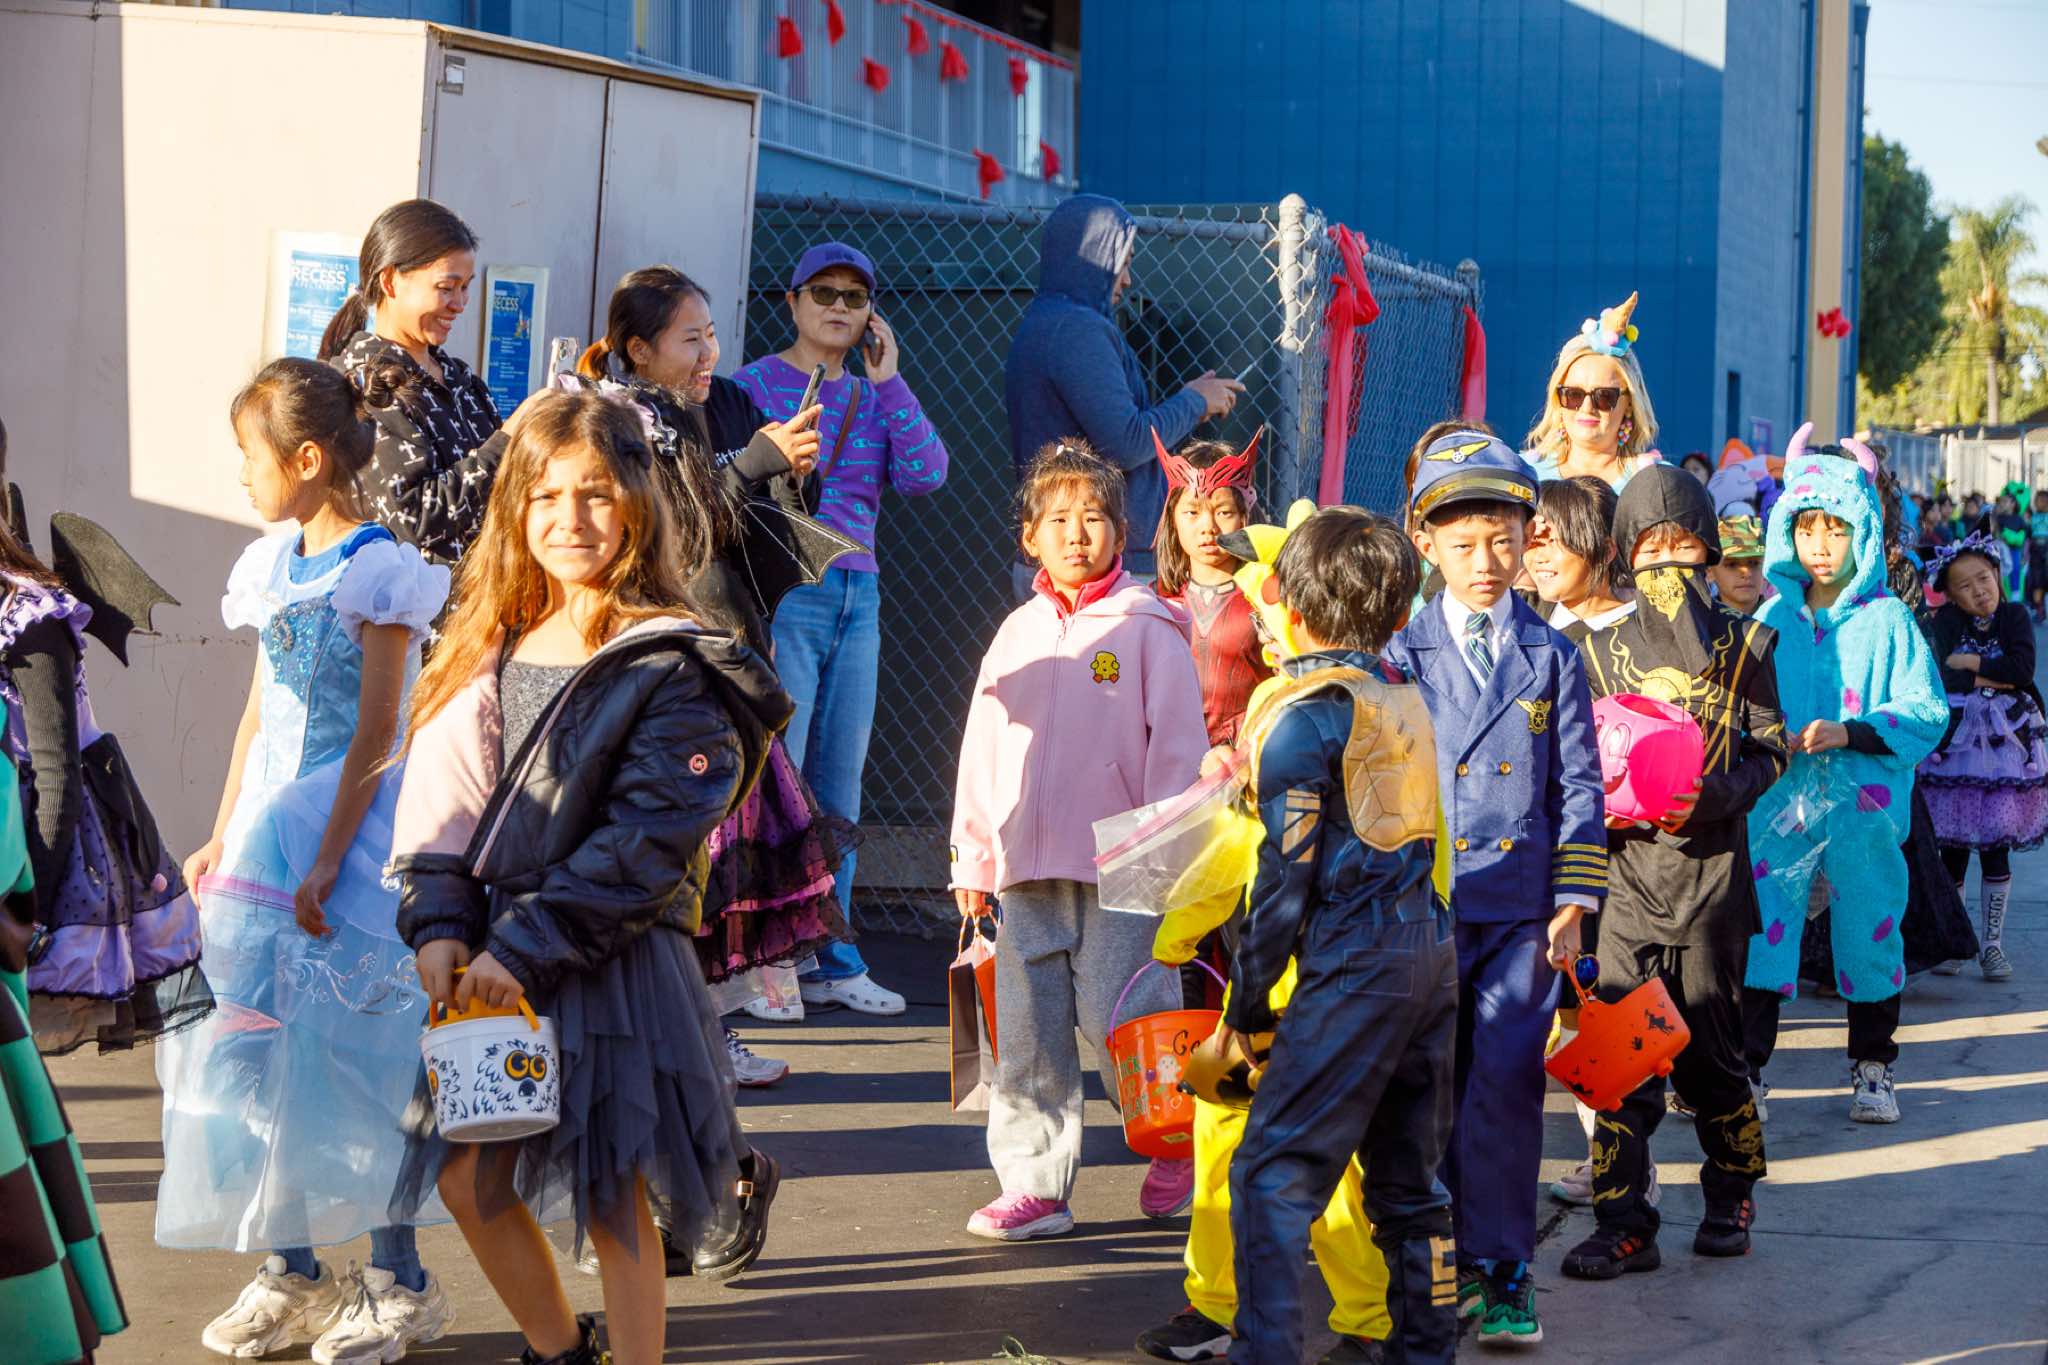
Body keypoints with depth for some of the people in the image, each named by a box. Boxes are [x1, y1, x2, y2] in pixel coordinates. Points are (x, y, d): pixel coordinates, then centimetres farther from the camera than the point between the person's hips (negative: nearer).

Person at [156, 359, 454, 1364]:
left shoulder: (380, 572, -11)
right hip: (269, 828, 7)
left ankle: (397, 1283, 6)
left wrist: (327, 864, -18)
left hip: (348, 833, -7)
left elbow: (376, 731, -14)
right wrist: (223, 838, 15)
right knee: (262, 1048, 7)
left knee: (346, 1053, -5)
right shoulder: (272, 568, 11)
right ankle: (292, 1274, 17)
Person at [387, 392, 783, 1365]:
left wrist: (525, 947, -19)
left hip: (615, 961, -7)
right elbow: (439, 798, 7)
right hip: (494, 965, 7)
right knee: (467, 1176, 12)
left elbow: (647, 840, -17)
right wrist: (440, 926, -8)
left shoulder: (671, 670, -11)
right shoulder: (492, 649, 10)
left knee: (612, 1201, 0)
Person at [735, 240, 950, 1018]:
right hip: (783, 595, -6)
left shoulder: (872, 397, 15)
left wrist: (888, 381, -1)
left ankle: (832, 964, 12)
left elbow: (924, 474, 0)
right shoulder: (755, 386, -1)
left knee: (838, 786, 7)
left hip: (857, 597, 6)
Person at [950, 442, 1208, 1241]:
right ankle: (1035, 1184, 12)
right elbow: (982, 750, 17)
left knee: (1115, 1016, -7)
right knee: (1028, 1030, 5)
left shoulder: (1148, 628, 0)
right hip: (1029, 866, 5)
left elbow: (1176, 743, -4)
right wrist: (972, 858, 14)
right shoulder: (1019, 635, 15)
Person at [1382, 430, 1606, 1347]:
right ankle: (1480, 1252, 18)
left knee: (1505, 1087, -7)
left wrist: (1572, 908, -1)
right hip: (1425, 910, 1)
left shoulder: (1552, 655, 7)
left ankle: (1500, 1270, 2)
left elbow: (1578, 788, 6)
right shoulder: (1402, 655, 5)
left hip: (1523, 910, -1)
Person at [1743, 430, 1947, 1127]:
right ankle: (1742, 1063, 4)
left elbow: (1926, 711, -8)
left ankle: (1872, 1068, 22)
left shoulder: (1888, 620, -2)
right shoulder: (1773, 617, 8)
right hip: (1778, 801, 2)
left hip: (1865, 802, -2)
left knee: (1868, 930, 6)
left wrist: (1850, 732, -20)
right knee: (1761, 924, -2)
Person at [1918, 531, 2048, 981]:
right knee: (1953, 845, 1)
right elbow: (1935, 675, -16)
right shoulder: (1945, 622, -1)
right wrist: (1990, 678, -12)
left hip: (2005, 741, 1)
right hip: (1954, 740, -1)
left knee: (1996, 847, 2)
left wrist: (1967, 662, -10)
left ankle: (1992, 944, 11)